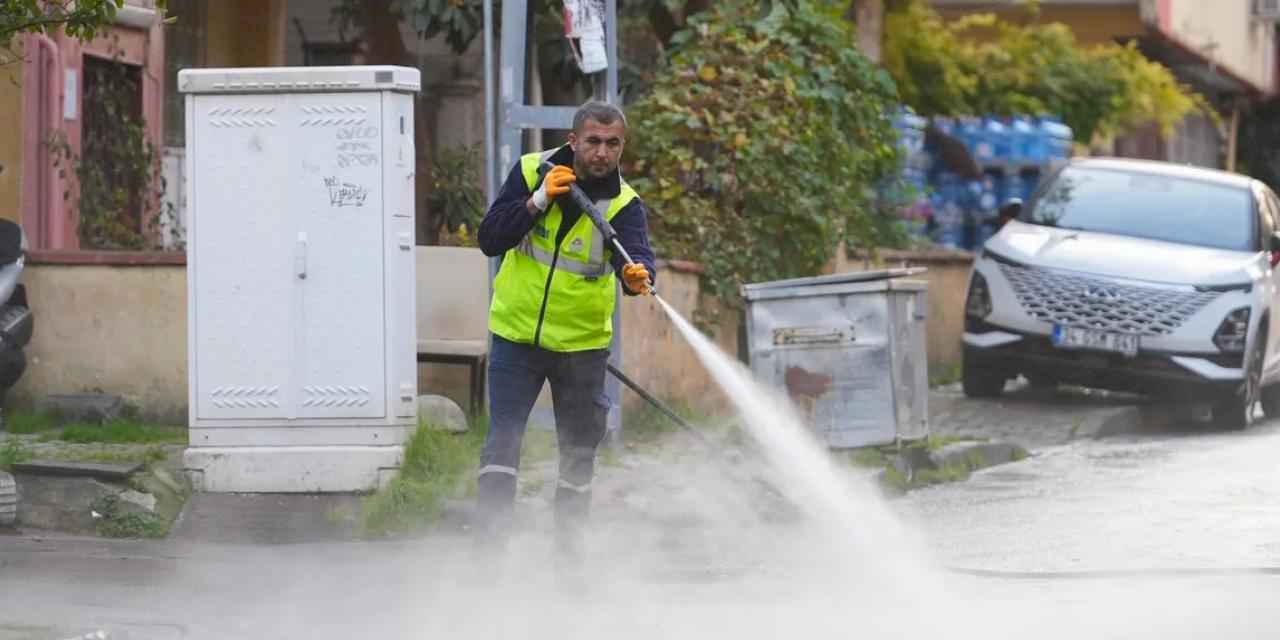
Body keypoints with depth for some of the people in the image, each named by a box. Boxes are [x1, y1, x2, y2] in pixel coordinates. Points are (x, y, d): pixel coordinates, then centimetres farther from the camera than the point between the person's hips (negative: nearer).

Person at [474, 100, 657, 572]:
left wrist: (637, 274, -54)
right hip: (516, 333, 0)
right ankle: (488, 546, -11)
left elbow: (636, 254, -31)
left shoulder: (623, 204, -12)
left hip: (582, 343, 0)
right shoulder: (532, 171, -7)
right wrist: (538, 201, -25)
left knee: (579, 452, 10)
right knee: (503, 441, -11)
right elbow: (489, 240, -12)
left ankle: (569, 551, 25)